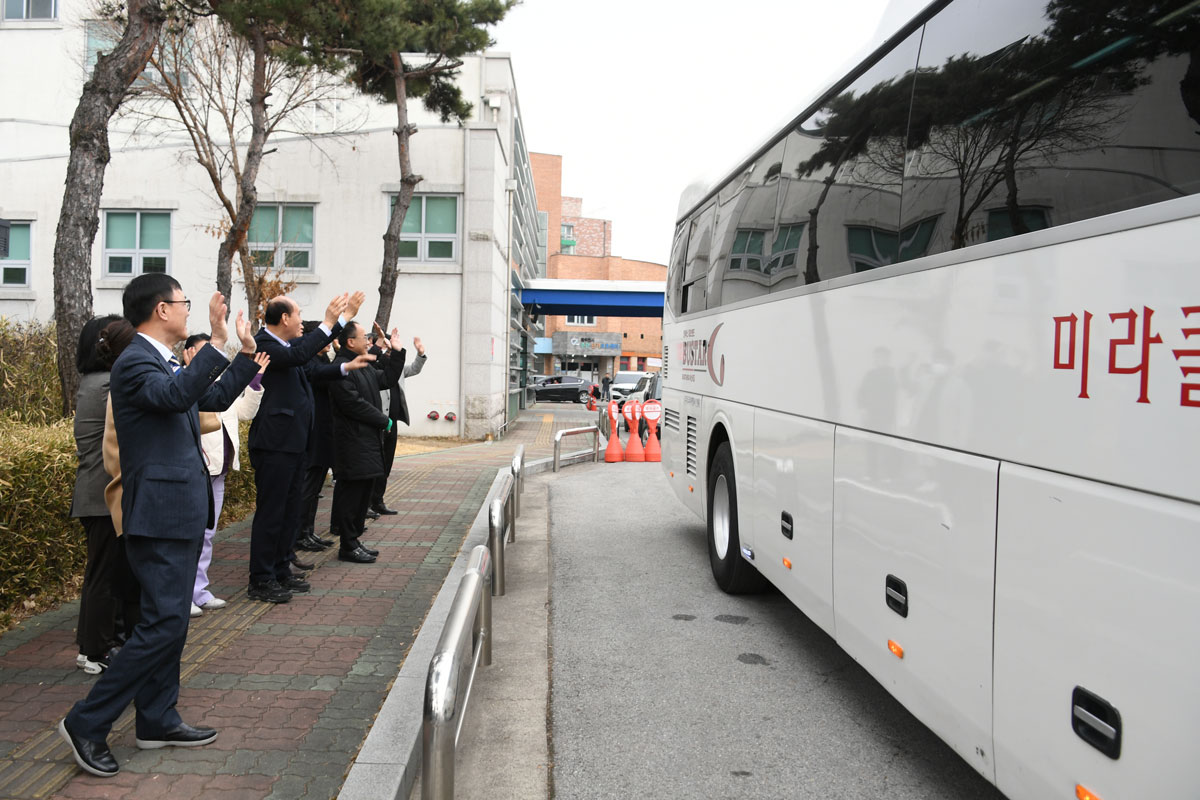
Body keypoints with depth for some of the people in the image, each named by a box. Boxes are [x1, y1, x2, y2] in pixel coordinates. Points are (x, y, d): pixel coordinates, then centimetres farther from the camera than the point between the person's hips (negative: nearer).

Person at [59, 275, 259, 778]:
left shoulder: (163, 362, 14)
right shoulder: (135, 362, -16)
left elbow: (214, 399, 24)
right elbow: (175, 395, -36)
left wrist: (246, 354, 20)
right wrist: (216, 345, -39)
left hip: (179, 513, 10)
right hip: (161, 515, -10)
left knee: (169, 622, 16)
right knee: (163, 624, -10)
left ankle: (157, 721, 26)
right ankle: (86, 723, 2)